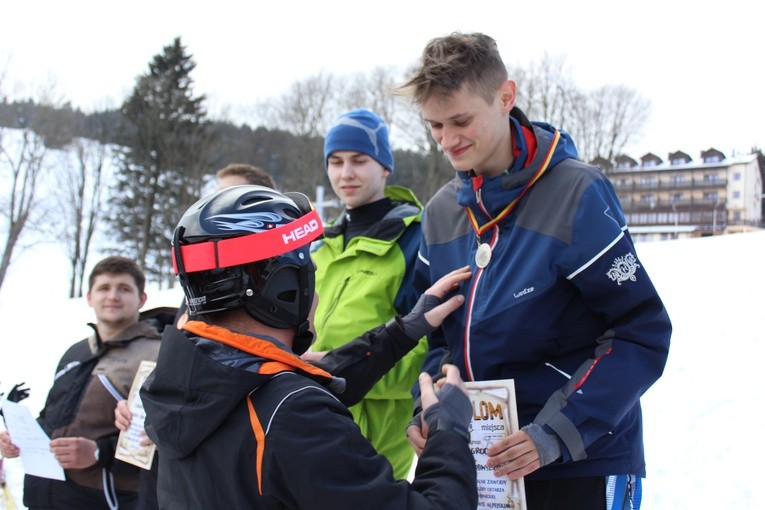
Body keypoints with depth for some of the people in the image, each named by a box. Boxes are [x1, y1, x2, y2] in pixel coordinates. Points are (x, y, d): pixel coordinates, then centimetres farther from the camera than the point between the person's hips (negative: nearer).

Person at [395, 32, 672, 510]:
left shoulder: (577, 194, -15)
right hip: (479, 461, 5)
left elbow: (643, 333, -15)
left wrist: (557, 433, -21)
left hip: (583, 465, -5)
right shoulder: (441, 211, 3)